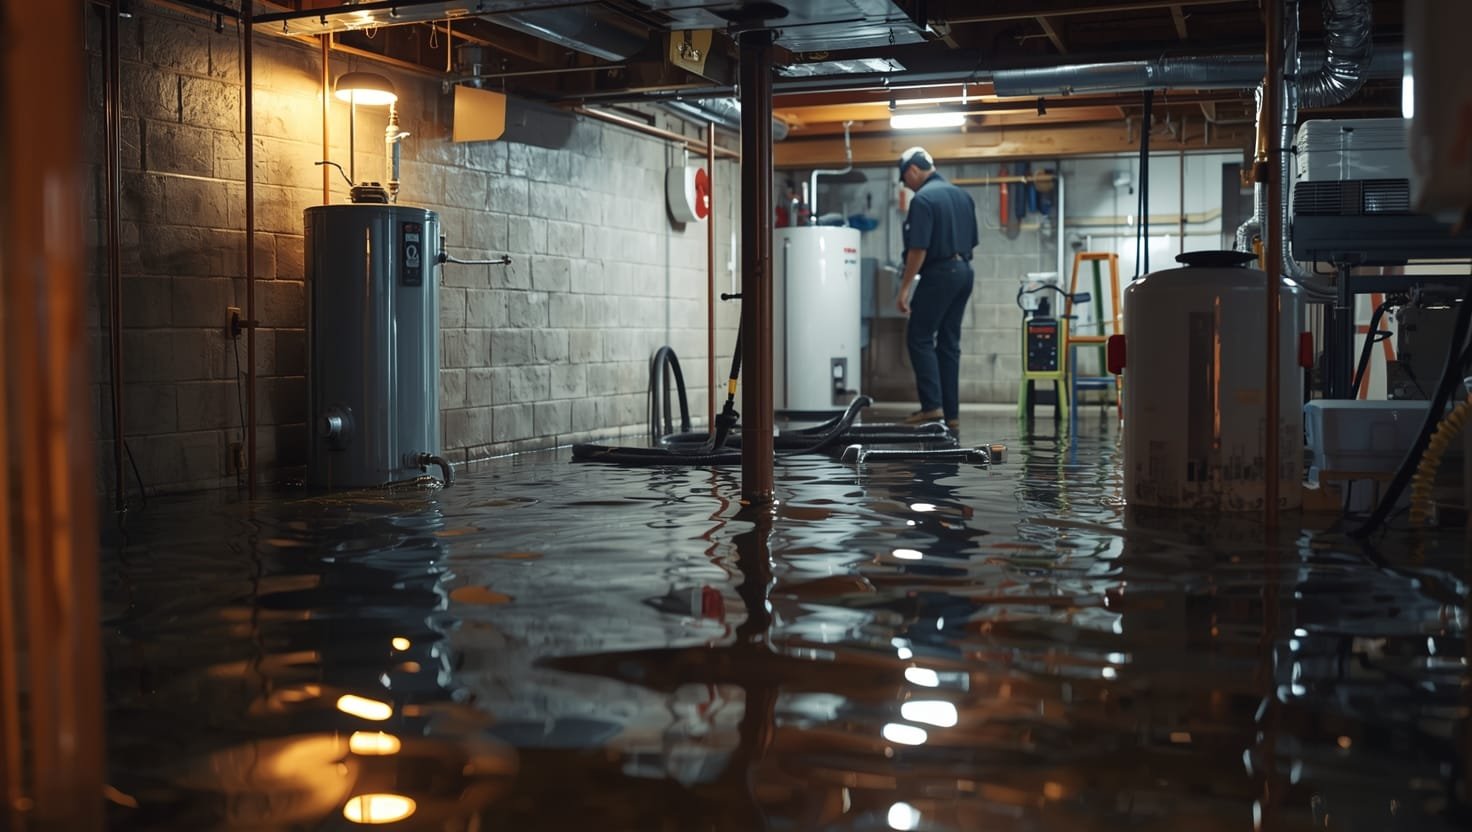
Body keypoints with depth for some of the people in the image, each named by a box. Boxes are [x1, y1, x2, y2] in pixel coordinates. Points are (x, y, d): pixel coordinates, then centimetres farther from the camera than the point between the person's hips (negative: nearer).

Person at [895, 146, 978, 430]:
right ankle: (951, 412, 9)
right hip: (964, 271, 8)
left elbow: (918, 248, -18)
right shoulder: (962, 195, 14)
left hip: (939, 273, -8)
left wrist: (904, 288, -15)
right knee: (949, 342, 10)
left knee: (919, 338, -2)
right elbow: (972, 240, 18)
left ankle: (932, 405, -10)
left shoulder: (923, 199, -12)